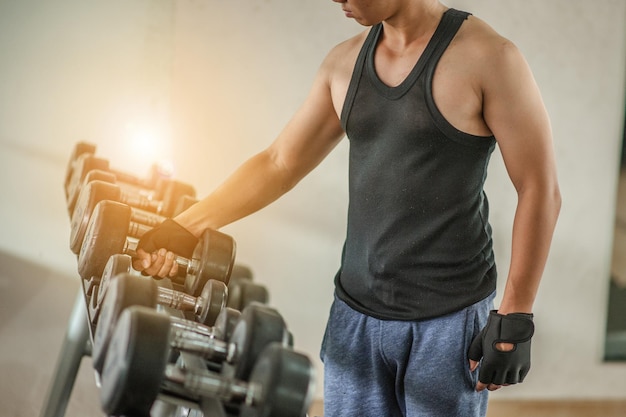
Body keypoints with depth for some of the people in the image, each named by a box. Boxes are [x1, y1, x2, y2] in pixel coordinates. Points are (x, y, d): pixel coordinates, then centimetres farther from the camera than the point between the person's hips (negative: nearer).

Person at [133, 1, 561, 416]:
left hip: (449, 322, -5)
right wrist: (184, 226, 4)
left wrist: (515, 320, -12)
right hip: (355, 315, 5)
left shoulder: (486, 57, -10)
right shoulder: (344, 62, 8)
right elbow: (279, 164, 13)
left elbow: (540, 191, -10)